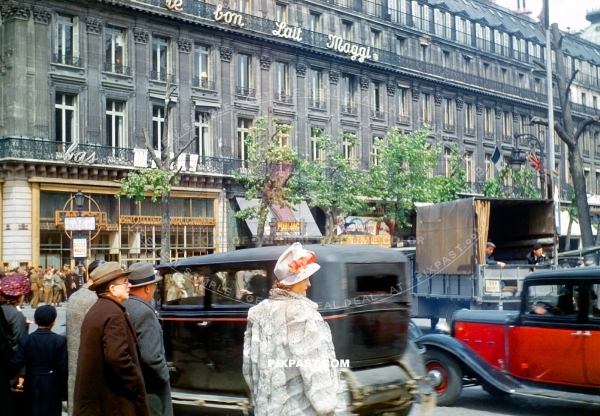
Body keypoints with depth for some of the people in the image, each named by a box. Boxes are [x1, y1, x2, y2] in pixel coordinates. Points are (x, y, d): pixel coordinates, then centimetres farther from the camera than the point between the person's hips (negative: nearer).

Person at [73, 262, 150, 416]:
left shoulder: (95, 310, 13)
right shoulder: (114, 313, -18)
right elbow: (117, 357, -27)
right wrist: (137, 384, -16)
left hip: (93, 394, 10)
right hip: (112, 399, -10)